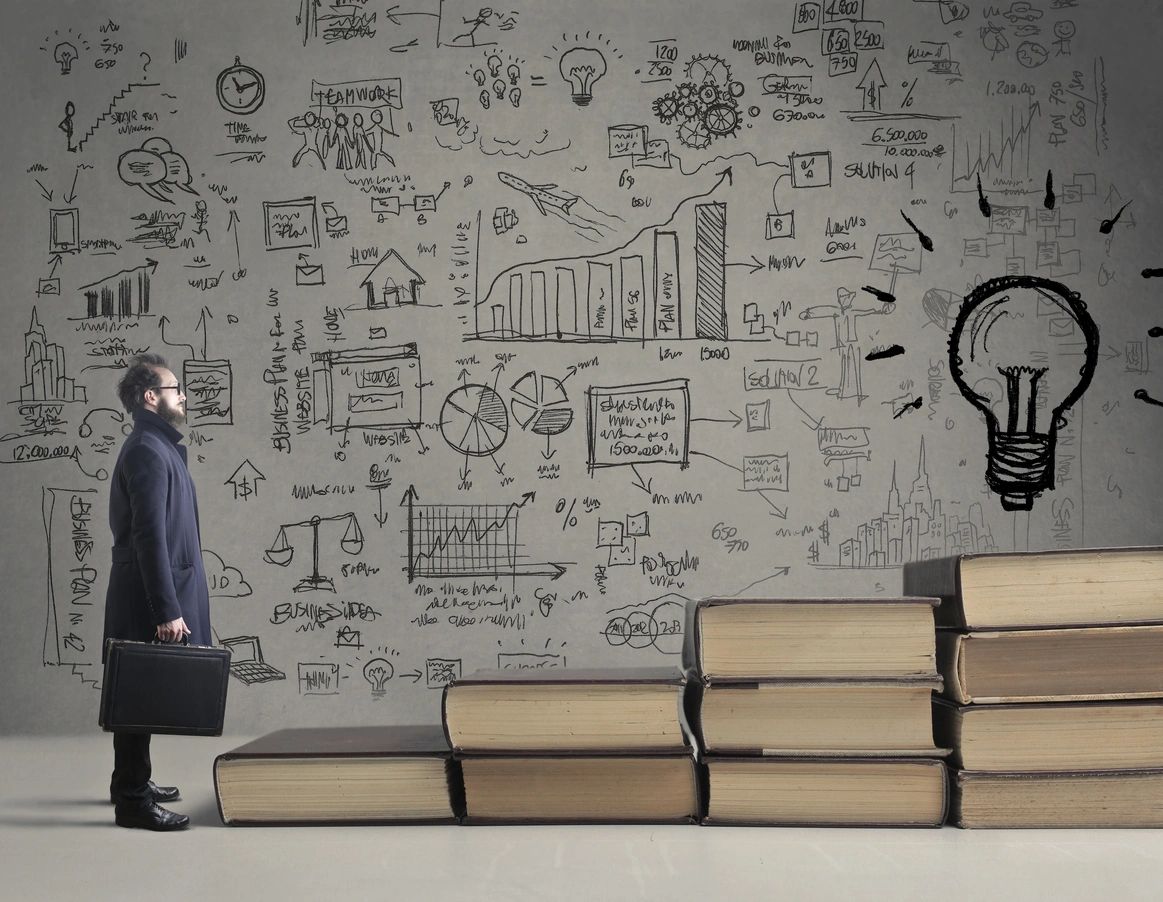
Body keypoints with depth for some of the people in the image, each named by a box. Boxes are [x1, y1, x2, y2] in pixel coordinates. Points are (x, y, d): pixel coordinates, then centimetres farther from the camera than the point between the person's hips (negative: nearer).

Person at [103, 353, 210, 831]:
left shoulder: (158, 447, 16)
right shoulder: (148, 451, -16)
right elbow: (149, 535, -22)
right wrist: (167, 610, -24)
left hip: (147, 598, 10)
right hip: (148, 599, -10)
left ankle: (133, 782, 28)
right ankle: (132, 798, 1)